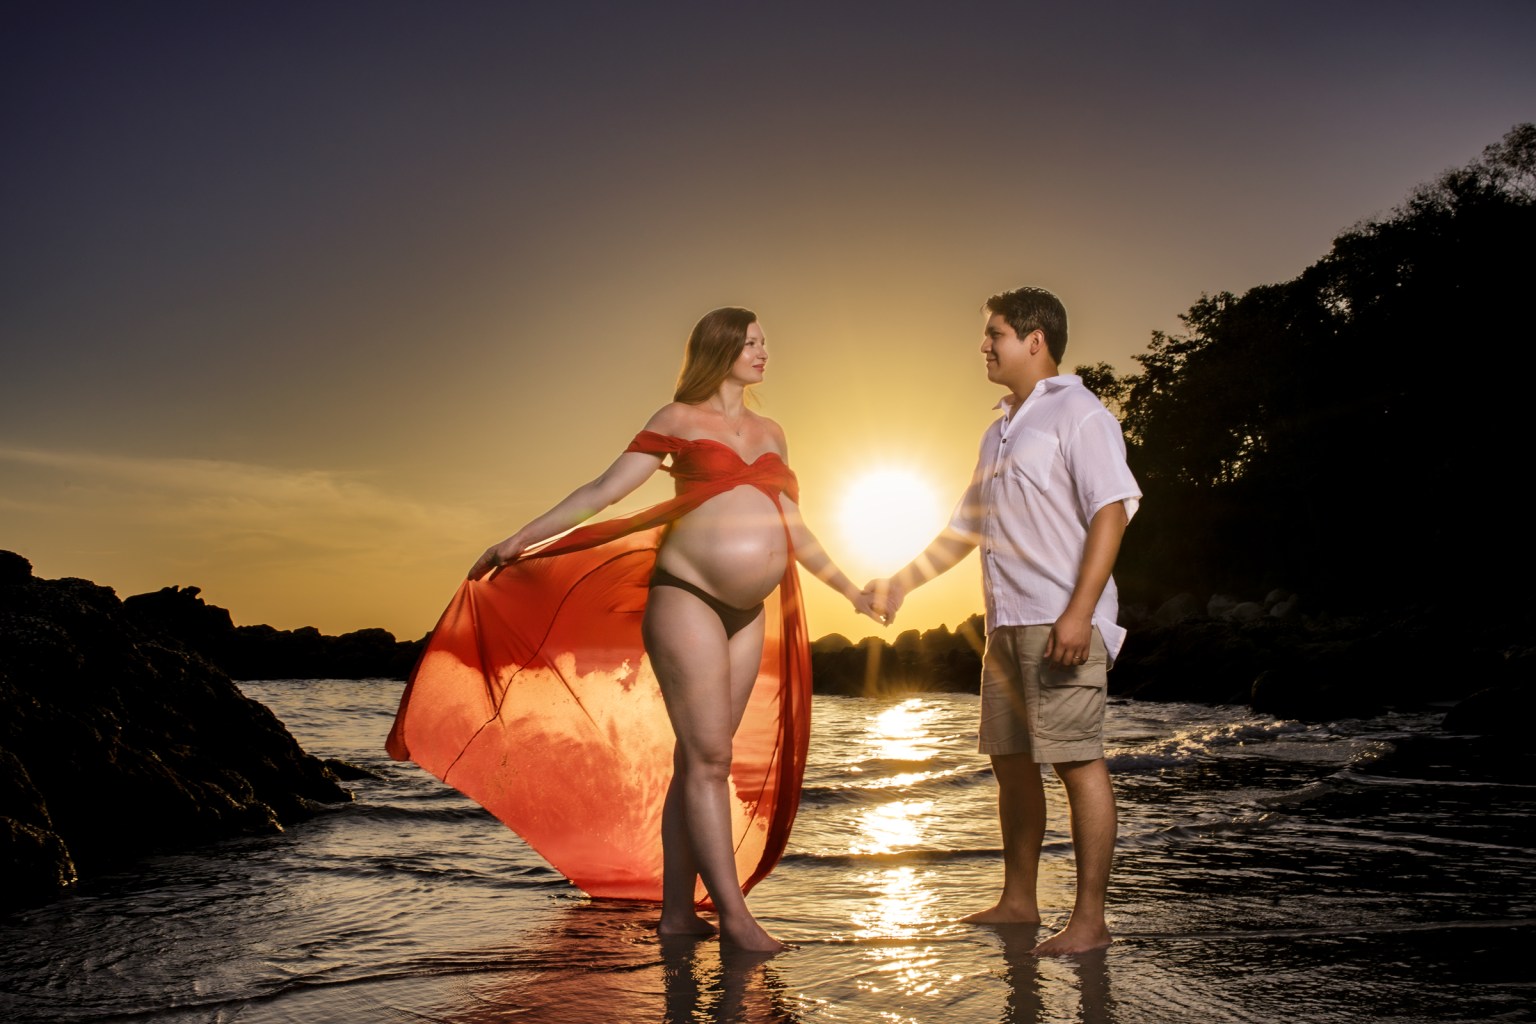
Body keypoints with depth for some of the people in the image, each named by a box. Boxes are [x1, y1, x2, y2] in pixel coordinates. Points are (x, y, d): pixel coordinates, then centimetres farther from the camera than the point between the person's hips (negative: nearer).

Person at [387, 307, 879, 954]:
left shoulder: (769, 432, 19)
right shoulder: (678, 419, 3)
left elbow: (791, 525, 23)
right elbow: (605, 489, 1)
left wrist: (848, 588, 24)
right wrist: (522, 539, -2)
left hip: (748, 611, 6)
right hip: (688, 595, -6)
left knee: (698, 760, 7)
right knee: (709, 758, -8)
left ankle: (678, 910, 11)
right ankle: (733, 914, -5)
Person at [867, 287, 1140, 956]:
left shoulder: (1076, 412, -4)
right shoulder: (1000, 431, 23)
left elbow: (1112, 512, -15)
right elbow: (964, 529, 28)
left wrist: (1079, 612, -23)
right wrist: (900, 583, 23)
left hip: (1060, 623, -9)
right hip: (1007, 624, 9)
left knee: (1077, 761, -7)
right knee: (1011, 760, 13)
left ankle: (1089, 919, -2)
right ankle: (1017, 900, 24)